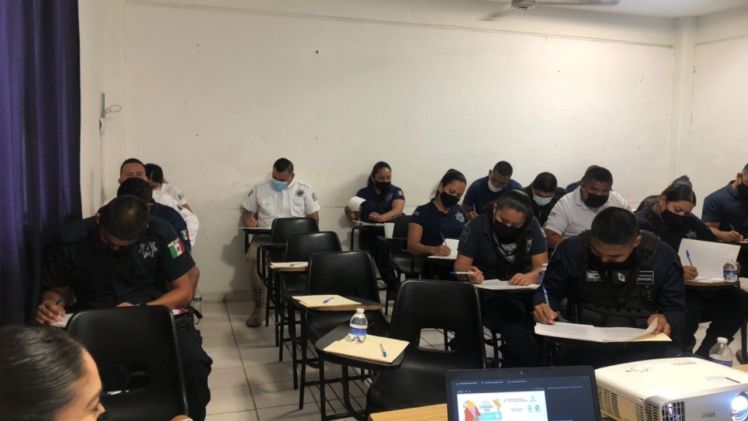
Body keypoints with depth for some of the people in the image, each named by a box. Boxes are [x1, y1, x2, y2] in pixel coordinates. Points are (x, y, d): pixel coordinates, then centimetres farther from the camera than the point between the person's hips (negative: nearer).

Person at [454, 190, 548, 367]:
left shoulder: (533, 226, 1)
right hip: (490, 294, -3)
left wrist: (529, 277, -25)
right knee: (517, 334, -34)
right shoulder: (477, 226, -5)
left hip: (526, 292, 4)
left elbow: (542, 266, -1)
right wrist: (470, 273, -29)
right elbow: (460, 266, -4)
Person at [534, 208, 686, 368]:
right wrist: (544, 305, -15)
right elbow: (549, 291, 9)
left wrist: (666, 320, -19)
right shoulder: (571, 249, -3)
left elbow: (676, 311, 5)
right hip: (585, 342, 0)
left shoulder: (663, 256, 0)